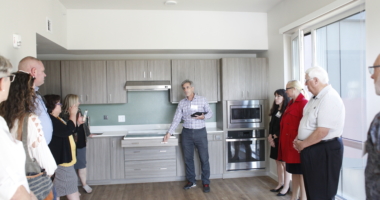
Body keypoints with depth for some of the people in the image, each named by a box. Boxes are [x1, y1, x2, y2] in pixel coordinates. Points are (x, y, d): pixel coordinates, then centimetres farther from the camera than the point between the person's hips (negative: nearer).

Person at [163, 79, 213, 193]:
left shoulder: (202, 99, 0)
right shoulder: (181, 103, 5)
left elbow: (210, 112, 6)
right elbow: (176, 119, 4)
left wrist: (203, 117, -16)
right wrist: (169, 133, -2)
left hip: (200, 132, -2)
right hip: (187, 133, 3)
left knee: (204, 159, 2)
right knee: (188, 158, 9)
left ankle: (206, 183, 14)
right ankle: (191, 181, 24)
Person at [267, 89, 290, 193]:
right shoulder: (275, 110, 14)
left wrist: (275, 136, -10)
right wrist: (270, 136, -1)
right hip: (275, 139, 7)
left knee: (285, 162, 0)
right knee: (278, 162, 12)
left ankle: (286, 186, 9)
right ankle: (280, 184, 21)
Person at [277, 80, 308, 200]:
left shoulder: (303, 103, -13)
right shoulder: (291, 103, 15)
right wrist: (283, 140, 14)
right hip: (289, 143, 9)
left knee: (301, 172, 1)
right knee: (294, 171, 15)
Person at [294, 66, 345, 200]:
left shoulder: (329, 98, -21)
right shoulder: (316, 97, 9)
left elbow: (322, 131, -26)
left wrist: (302, 145, -14)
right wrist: (298, 139, 5)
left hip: (324, 151, -9)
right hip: (312, 150, 9)